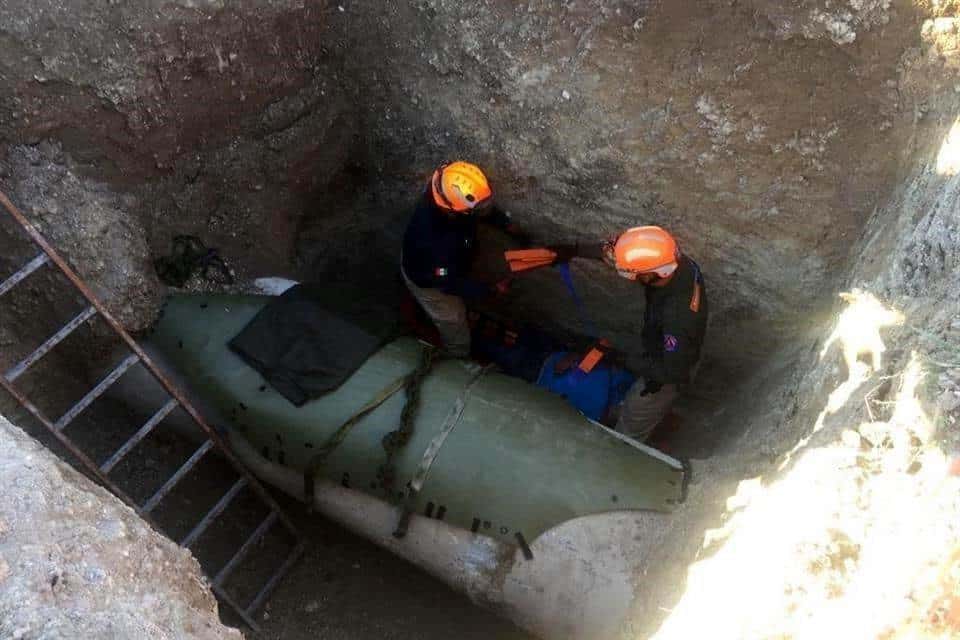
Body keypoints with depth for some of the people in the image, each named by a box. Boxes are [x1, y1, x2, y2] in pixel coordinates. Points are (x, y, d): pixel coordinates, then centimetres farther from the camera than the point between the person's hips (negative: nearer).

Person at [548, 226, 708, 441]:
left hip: (667, 373, -7)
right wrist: (576, 250, -8)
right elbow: (621, 253, -9)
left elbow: (672, 371, -32)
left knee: (629, 431, 17)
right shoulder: (680, 263, -25)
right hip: (669, 352, 7)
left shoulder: (677, 318, -47)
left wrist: (625, 362, -23)